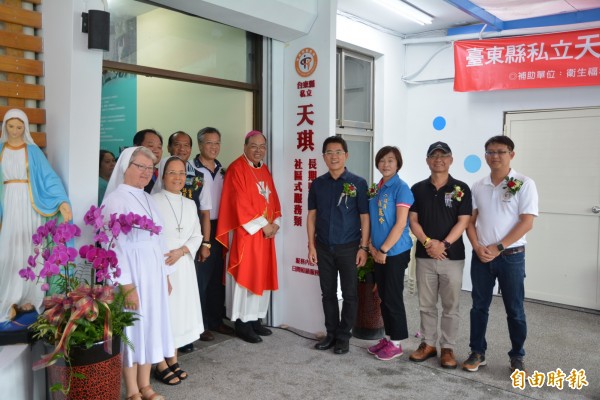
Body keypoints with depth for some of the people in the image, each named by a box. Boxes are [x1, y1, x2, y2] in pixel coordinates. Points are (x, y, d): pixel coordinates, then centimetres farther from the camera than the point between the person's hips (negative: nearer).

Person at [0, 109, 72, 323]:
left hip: (29, 205, -1)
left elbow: (49, 177, -7)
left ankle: (28, 297, 14)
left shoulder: (33, 151, 2)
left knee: (29, 250, 4)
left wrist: (62, 201, -20)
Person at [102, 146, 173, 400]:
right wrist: (127, 285, -20)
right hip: (132, 274, -7)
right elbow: (116, 245, -17)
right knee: (132, 328, 2)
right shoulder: (116, 199, -12)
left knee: (151, 326, 12)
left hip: (153, 273, 8)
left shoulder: (148, 199, 12)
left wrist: (165, 274, 13)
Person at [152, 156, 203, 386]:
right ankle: (161, 365, 13)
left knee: (181, 310, 11)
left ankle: (173, 360, 25)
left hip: (184, 267, 6)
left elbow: (197, 236, 10)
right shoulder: (153, 201, -6)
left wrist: (181, 251, -9)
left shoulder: (190, 204, 11)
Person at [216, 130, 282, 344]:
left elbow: (273, 199, 15)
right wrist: (263, 225, -14)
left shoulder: (264, 170, 14)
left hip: (266, 232, 8)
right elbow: (241, 204, -17)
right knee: (245, 276, -3)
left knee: (262, 276, 11)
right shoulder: (237, 169, -10)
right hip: (246, 233, -8)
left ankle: (255, 319, 21)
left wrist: (274, 223, -1)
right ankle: (242, 323, 7)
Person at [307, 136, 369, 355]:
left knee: (349, 294, 6)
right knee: (328, 293, 12)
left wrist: (363, 247, -8)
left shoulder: (358, 183, -4)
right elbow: (312, 215, 7)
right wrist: (311, 245, 2)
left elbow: (364, 217, -4)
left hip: (349, 247, -3)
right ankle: (331, 333, 26)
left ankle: (344, 337, 20)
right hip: (324, 248, 3)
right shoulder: (317, 184, 4)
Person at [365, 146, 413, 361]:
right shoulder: (377, 188, 10)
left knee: (393, 297, 2)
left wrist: (383, 250, -15)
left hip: (395, 252, -6)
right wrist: (371, 246, 1)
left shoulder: (401, 188, -10)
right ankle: (388, 337, 26)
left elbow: (400, 224, -15)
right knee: (383, 297, 13)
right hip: (379, 252, 7)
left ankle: (396, 343, 15)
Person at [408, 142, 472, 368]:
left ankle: (447, 348, 18)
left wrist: (444, 244, -18)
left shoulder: (461, 189, -1)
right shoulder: (418, 189, 5)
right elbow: (413, 221, 1)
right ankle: (428, 344, 24)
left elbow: (463, 222, -7)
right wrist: (427, 242, -14)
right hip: (424, 256, 2)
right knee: (426, 305, 11)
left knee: (450, 307, 7)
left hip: (452, 257, -2)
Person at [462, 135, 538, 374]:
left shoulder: (524, 184, -5)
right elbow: (470, 221, 8)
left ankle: (517, 357, 23)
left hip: (511, 256, -3)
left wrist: (498, 248, -14)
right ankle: (477, 353, 23)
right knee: (479, 307, 10)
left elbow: (526, 222, -11)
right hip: (481, 256, 3)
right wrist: (478, 247, -8)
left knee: (515, 309, 7)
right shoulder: (478, 187, 7)